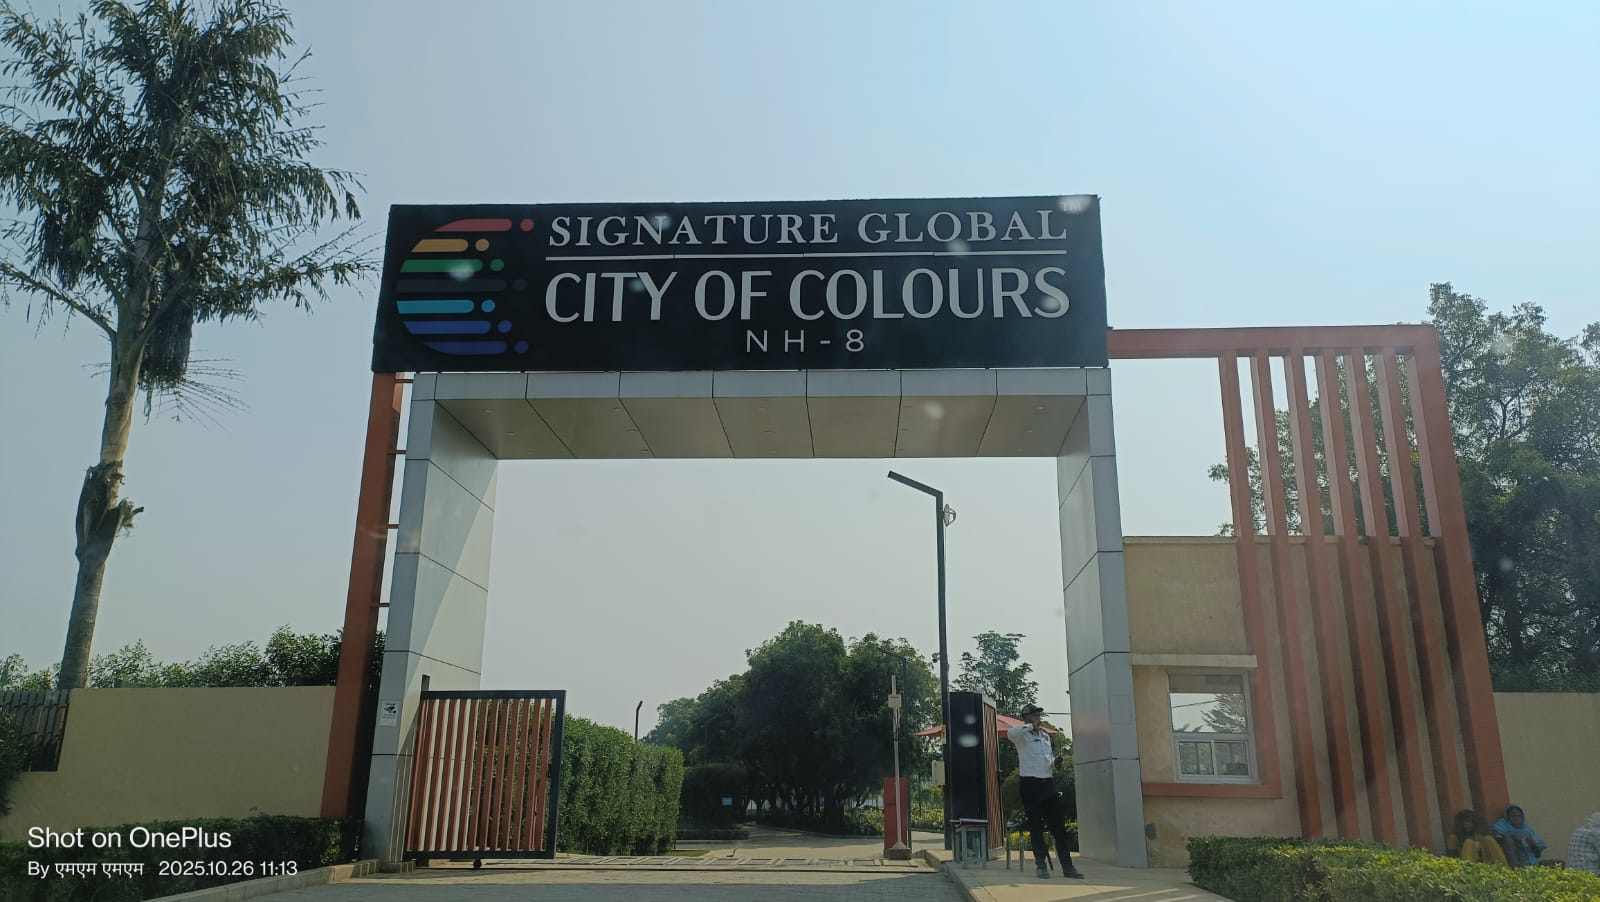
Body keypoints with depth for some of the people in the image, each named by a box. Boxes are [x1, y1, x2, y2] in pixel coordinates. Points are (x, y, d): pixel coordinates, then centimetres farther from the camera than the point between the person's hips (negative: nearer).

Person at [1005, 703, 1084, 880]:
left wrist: (1055, 762, 4)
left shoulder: (1045, 735, 18)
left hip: (1048, 783, 6)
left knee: (1059, 825, 1)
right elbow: (1010, 733, -30)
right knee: (1036, 827, 1)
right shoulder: (1022, 735, -4)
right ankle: (1041, 866, 10)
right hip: (1030, 784, -6)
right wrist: (1031, 726, -20)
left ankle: (1067, 867, 3)